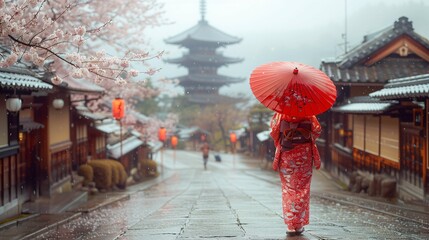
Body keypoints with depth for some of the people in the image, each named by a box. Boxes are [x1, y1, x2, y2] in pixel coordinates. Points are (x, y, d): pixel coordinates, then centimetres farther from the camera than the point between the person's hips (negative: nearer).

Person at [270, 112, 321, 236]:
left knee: (288, 188, 7)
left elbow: (274, 130, -6)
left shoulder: (280, 113, -2)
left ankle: (290, 225, 2)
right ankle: (299, 225, 7)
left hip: (286, 154, 0)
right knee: (302, 189, 8)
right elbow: (317, 130, -4)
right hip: (304, 153, 0)